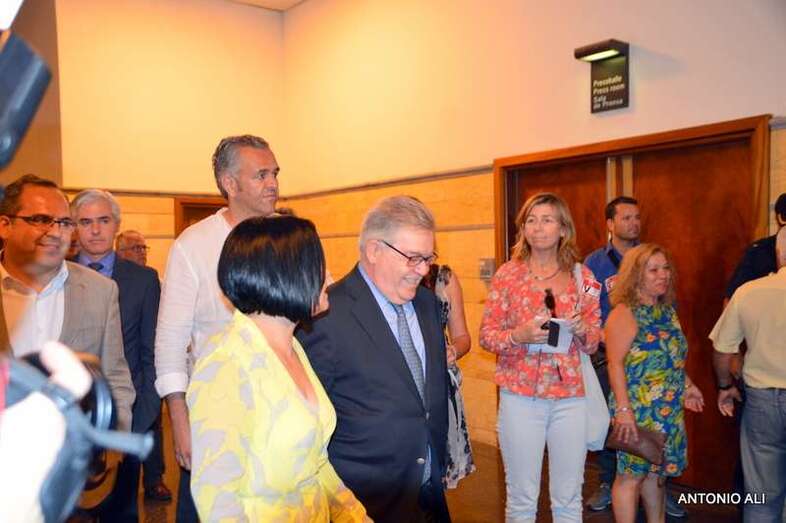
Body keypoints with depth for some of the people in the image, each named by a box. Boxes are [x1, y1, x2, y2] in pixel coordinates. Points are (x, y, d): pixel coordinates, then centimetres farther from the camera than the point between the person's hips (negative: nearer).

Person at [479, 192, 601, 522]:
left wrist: (583, 330, -13)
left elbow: (594, 342, 9)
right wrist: (519, 335, -19)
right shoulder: (508, 274, -1)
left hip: (570, 396, 2)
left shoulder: (582, 277, 4)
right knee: (522, 496, 8)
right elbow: (486, 335, -1)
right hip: (520, 396, -2)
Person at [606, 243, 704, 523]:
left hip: (669, 410, 8)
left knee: (656, 470, 18)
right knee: (631, 475, 2)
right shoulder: (625, 313, -15)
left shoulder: (667, 310, 10)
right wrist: (623, 409, -23)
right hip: (637, 410, -8)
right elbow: (615, 364, -19)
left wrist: (688, 385, 21)